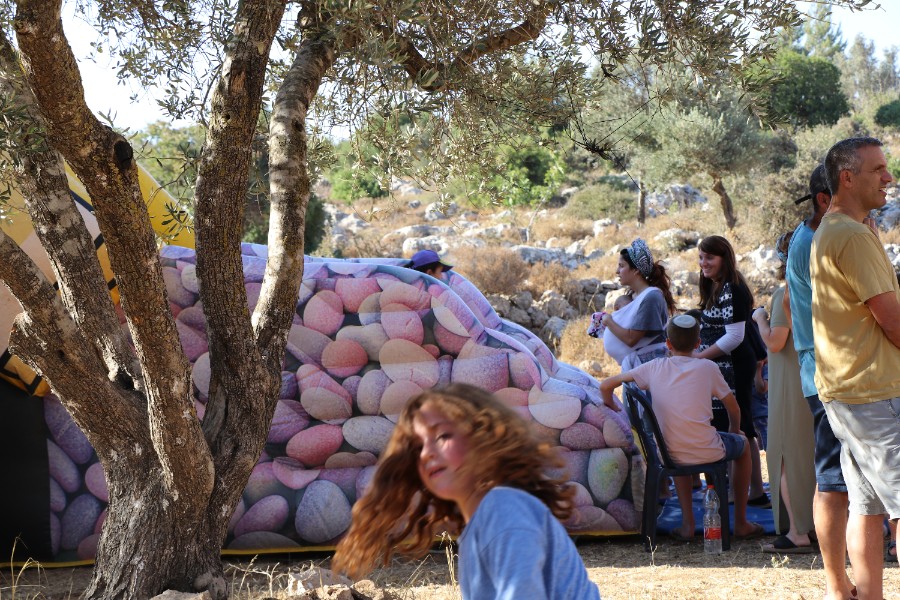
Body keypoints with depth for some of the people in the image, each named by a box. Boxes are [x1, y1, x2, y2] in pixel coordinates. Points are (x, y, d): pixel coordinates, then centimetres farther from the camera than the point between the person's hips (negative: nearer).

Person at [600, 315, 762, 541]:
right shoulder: (707, 367, -3)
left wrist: (610, 404, 27)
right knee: (743, 445, 30)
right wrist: (734, 429, 29)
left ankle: (687, 524, 33)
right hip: (706, 452, -2)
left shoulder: (655, 367, 2)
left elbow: (605, 386, 6)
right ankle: (741, 523, 32)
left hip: (670, 456, 3)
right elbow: (733, 409, 7)